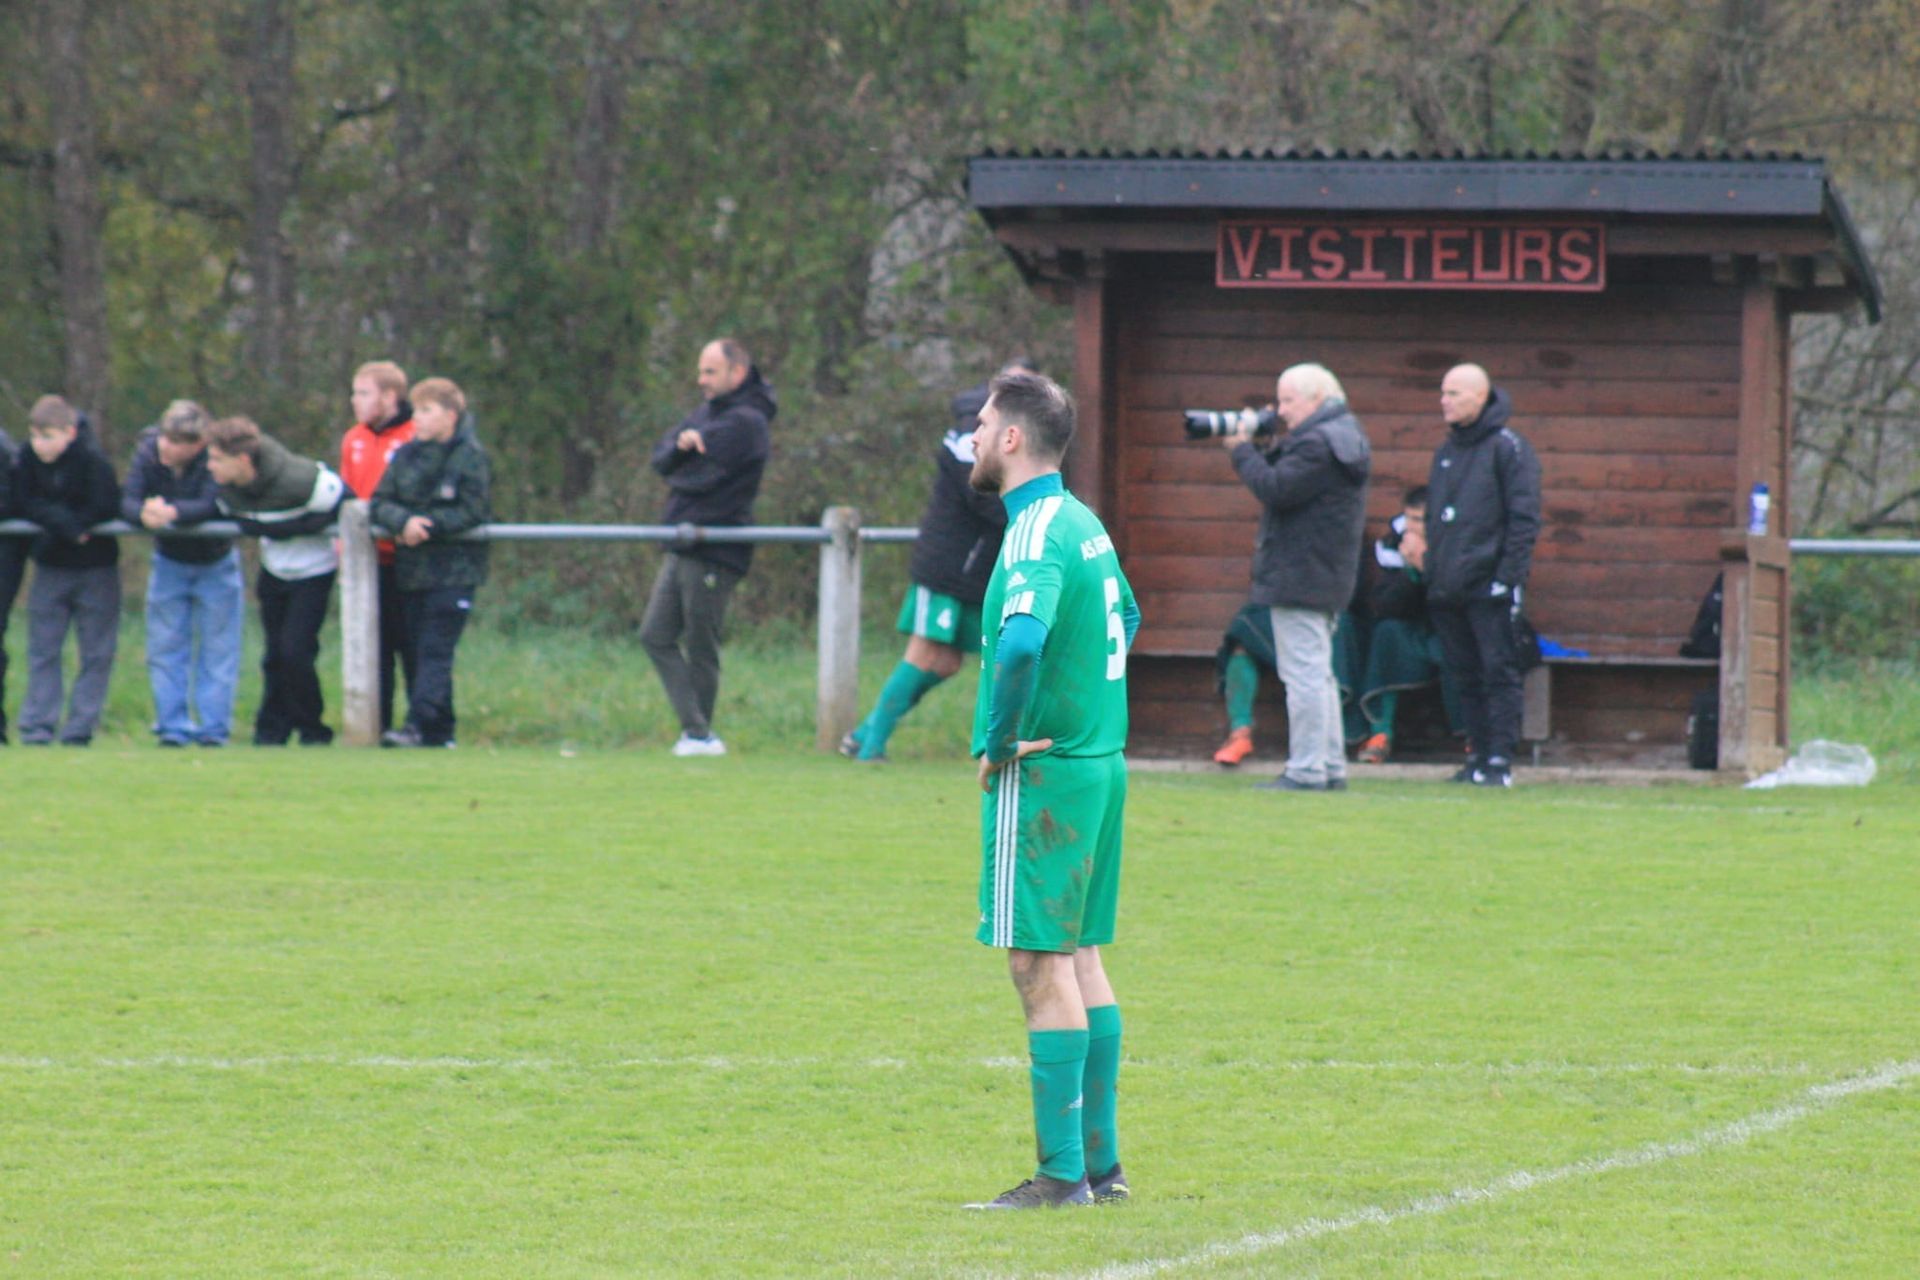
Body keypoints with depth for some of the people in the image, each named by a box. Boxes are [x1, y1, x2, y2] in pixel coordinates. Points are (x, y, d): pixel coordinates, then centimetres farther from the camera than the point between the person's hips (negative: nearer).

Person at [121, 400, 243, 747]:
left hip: (215, 562, -3)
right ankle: (173, 728, 7)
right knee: (165, 650, 2)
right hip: (170, 560, 3)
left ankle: (213, 728, 5)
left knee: (217, 651, -1)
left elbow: (210, 506, -38)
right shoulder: (148, 451, -17)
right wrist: (144, 513, -48)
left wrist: (173, 512, -55)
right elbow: (127, 501, -25)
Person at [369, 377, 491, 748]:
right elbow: (380, 503, 6)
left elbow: (472, 512, -11)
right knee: (415, 652, 6)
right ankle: (439, 731, 11)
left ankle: (420, 725, -22)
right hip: (412, 570, 6)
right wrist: (404, 521, -14)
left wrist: (426, 525, -18)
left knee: (435, 651, -13)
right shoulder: (405, 456, 11)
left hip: (454, 571, -6)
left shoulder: (470, 457, -4)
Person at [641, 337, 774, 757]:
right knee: (656, 635, 5)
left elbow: (705, 478, -20)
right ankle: (697, 728, 5)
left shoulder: (745, 423, -12)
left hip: (714, 553, -9)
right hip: (683, 548, 9)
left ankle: (699, 736, 9)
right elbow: (660, 456, 10)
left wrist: (678, 471, 0)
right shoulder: (706, 412, 17)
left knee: (700, 648, -1)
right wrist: (681, 445, -12)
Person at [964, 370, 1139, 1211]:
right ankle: (1101, 1163, 16)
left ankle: (1063, 1174, -7)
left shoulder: (1037, 535, -17)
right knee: (1080, 959, 13)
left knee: (1042, 965, -7)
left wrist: (1000, 741, -21)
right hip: (1099, 761, 10)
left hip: (1042, 773, -10)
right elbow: (1124, 616, 32)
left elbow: (1022, 640, -34)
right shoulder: (1082, 524, 14)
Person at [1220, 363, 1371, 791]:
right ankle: (1331, 767, 20)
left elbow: (1275, 488, -21)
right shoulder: (1341, 435, 17)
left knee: (1303, 672, -10)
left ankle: (1306, 770, -10)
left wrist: (1242, 449, -8)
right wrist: (1256, 447, 4)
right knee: (1318, 673, 17)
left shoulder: (1318, 444, -17)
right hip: (1326, 579, 11)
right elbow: (1281, 477, 18)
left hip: (1300, 579, -11)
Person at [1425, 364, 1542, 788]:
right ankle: (1480, 755, 12)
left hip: (1489, 587, -7)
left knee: (1498, 672, -6)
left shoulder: (1508, 447, -4)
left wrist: (1508, 576, -15)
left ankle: (1500, 760, -6)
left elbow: (1524, 518, -9)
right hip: (1448, 590, 7)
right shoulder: (1446, 451, 18)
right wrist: (1433, 575, 13)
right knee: (1467, 676, 8)